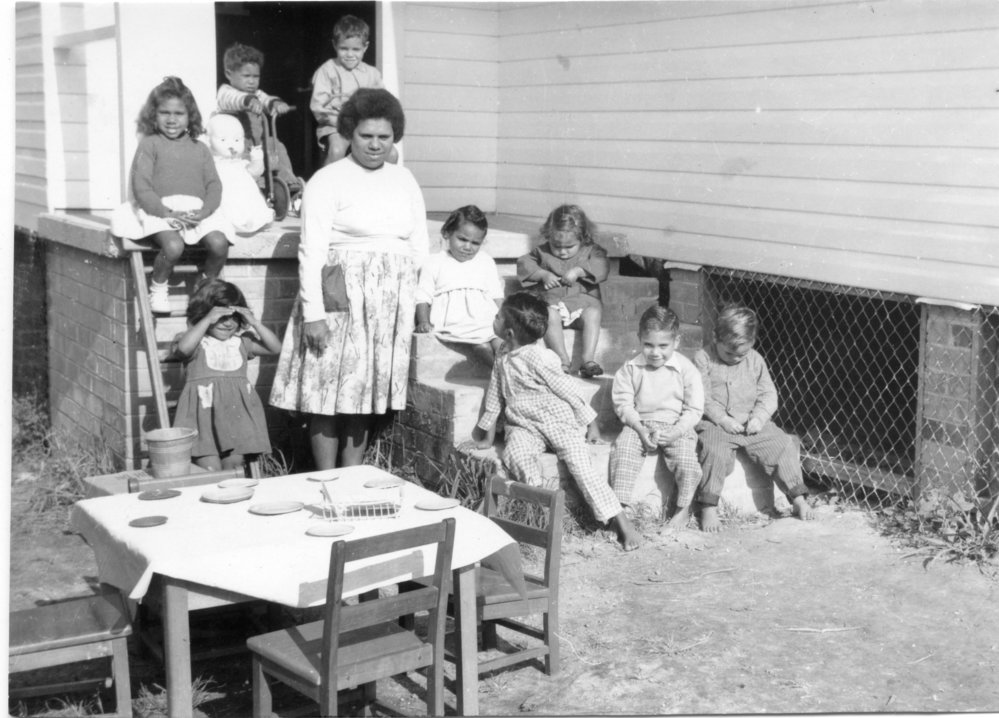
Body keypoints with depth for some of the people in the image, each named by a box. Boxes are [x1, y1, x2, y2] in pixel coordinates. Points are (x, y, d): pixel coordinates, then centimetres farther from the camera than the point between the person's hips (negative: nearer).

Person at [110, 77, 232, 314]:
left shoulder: (200, 149, 19)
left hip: (197, 210, 3)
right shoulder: (149, 145, 9)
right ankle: (157, 290, -2)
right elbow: (141, 187, -2)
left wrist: (204, 211, -11)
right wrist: (168, 213, -16)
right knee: (173, 246, -32)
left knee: (220, 244, -23)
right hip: (160, 210, -3)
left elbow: (213, 185, 10)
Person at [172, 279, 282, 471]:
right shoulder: (197, 342, 2)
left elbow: (275, 347, 9)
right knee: (210, 470, -12)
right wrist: (207, 321, -19)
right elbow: (183, 348, -22)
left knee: (235, 463, 3)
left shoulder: (241, 342, 14)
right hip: (205, 410, -4)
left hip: (236, 411, 4)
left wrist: (255, 323, -1)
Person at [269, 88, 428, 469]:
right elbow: (312, 251, -10)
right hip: (342, 297, -5)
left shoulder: (404, 180, 14)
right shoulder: (327, 181, -4)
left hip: (391, 301, 5)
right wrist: (313, 312, -16)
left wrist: (423, 298, 8)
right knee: (330, 391, -2)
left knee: (367, 392, 9)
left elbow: (420, 245, 16)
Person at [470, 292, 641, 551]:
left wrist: (590, 422, -4)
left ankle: (620, 520, -15)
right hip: (525, 426, 6)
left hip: (559, 422, -5)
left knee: (581, 467, -20)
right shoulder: (502, 362, 9)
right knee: (515, 454, -28)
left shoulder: (538, 358, -14)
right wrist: (486, 431, 26)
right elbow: (494, 398, 22)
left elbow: (567, 390, -9)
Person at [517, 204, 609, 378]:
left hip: (583, 299, 0)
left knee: (592, 314, -32)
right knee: (550, 316, -34)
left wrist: (579, 271, -19)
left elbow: (602, 267, -7)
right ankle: (563, 360, -39)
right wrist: (543, 274, -7)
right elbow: (523, 264, 8)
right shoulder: (542, 252, 12)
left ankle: (588, 360, -36)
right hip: (552, 300, 0)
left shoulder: (591, 251, 9)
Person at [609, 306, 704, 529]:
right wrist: (641, 430, -14)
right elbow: (623, 403, 0)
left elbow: (694, 410, -3)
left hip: (676, 427, -1)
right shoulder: (631, 368, 0)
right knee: (623, 447, -26)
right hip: (639, 424, 1)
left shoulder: (685, 369, -4)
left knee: (686, 457, -25)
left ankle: (683, 509, -3)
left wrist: (674, 433, -17)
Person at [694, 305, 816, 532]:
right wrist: (722, 419, -20)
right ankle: (709, 508, -24)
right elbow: (702, 397, -9)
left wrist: (759, 417, -11)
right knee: (714, 450, -33)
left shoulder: (755, 360, 8)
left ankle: (798, 498, 2)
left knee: (783, 445, -10)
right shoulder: (703, 359, -5)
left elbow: (768, 394, 8)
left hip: (751, 424, 4)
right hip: (715, 423, -4)